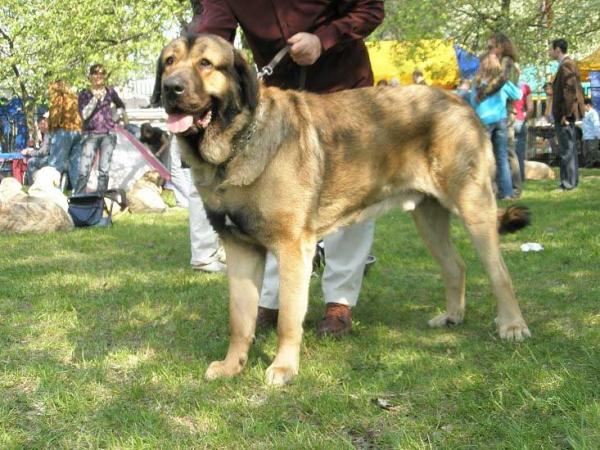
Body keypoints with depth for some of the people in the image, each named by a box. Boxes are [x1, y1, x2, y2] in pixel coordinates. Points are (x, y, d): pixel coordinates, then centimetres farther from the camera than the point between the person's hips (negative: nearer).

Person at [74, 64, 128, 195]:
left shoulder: (110, 91, 9)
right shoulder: (84, 94, 3)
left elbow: (120, 104, 29)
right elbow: (84, 114, -10)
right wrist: (95, 99, -15)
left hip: (108, 134, 2)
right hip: (90, 135, -2)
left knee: (104, 170, 0)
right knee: (84, 171, -10)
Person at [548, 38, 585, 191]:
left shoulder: (566, 65, -14)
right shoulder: (570, 64, 16)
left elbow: (570, 90, -22)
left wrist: (565, 114, -20)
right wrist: (567, 113, 17)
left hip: (564, 115, -10)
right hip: (566, 114, 10)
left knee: (566, 150, -7)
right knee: (570, 149, 14)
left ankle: (568, 183, -4)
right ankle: (572, 181, 20)